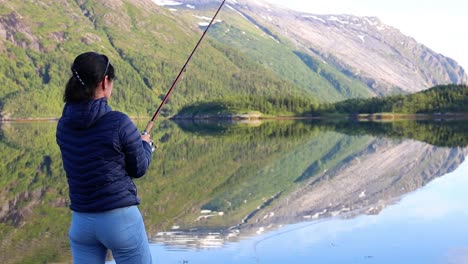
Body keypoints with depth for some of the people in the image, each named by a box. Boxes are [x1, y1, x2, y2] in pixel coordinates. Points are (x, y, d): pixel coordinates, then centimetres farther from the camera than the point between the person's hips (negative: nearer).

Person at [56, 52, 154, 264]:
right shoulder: (119, 123, -16)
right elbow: (138, 169, -4)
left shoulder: (64, 125, 0)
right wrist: (145, 144, 16)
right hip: (120, 218, -5)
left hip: (81, 221, 5)